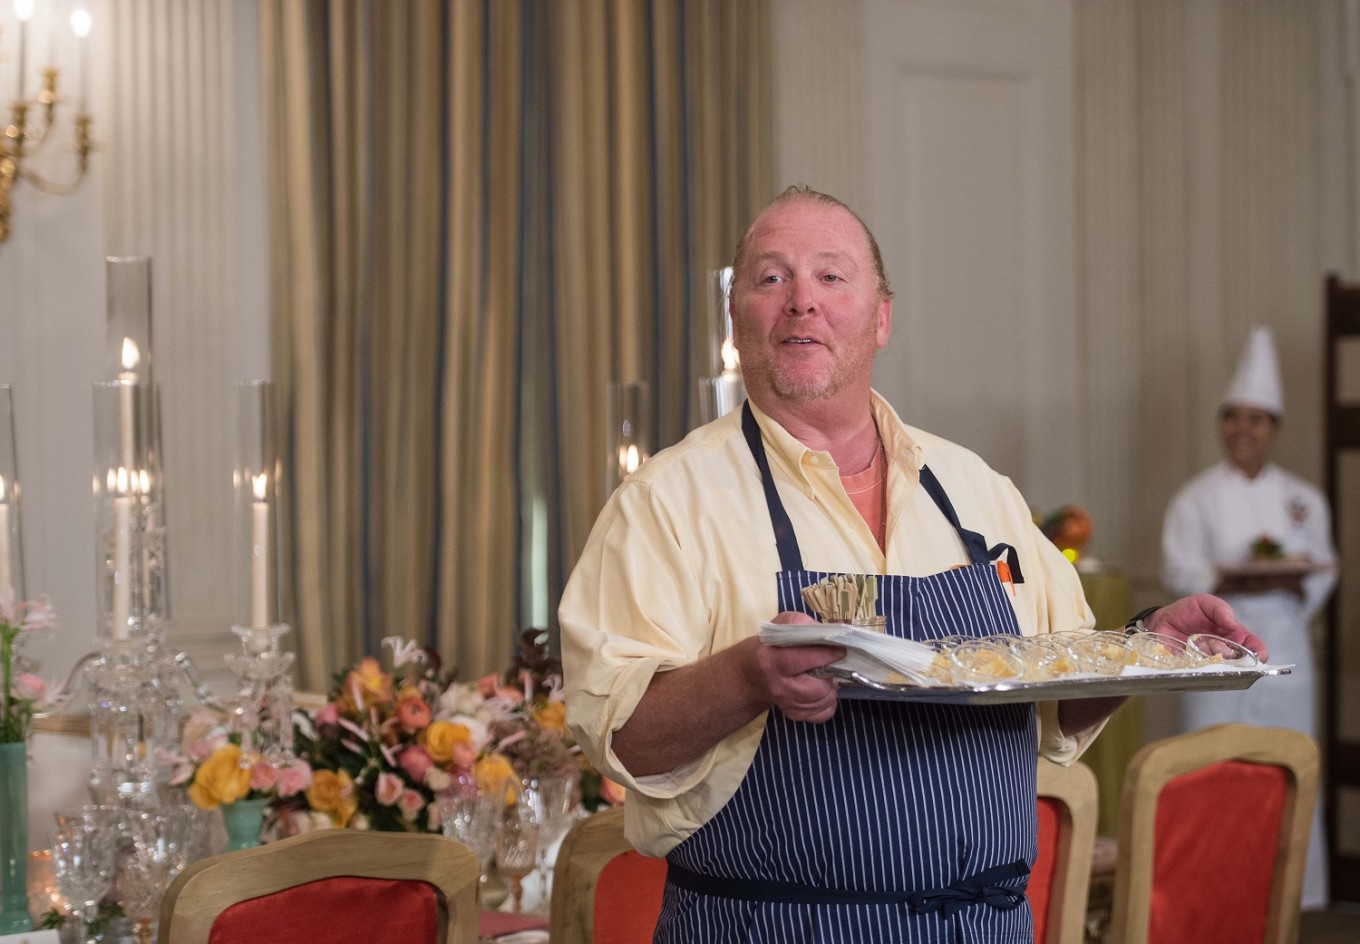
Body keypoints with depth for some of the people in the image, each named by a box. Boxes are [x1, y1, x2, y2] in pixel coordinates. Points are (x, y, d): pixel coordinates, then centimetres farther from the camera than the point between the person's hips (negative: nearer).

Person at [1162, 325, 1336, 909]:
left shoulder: (1304, 500, 10)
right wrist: (1238, 581, -20)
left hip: (1284, 649, 2)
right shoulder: (1196, 499, 2)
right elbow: (1179, 572, -6)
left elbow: (1323, 572, 8)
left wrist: (1290, 580, -14)